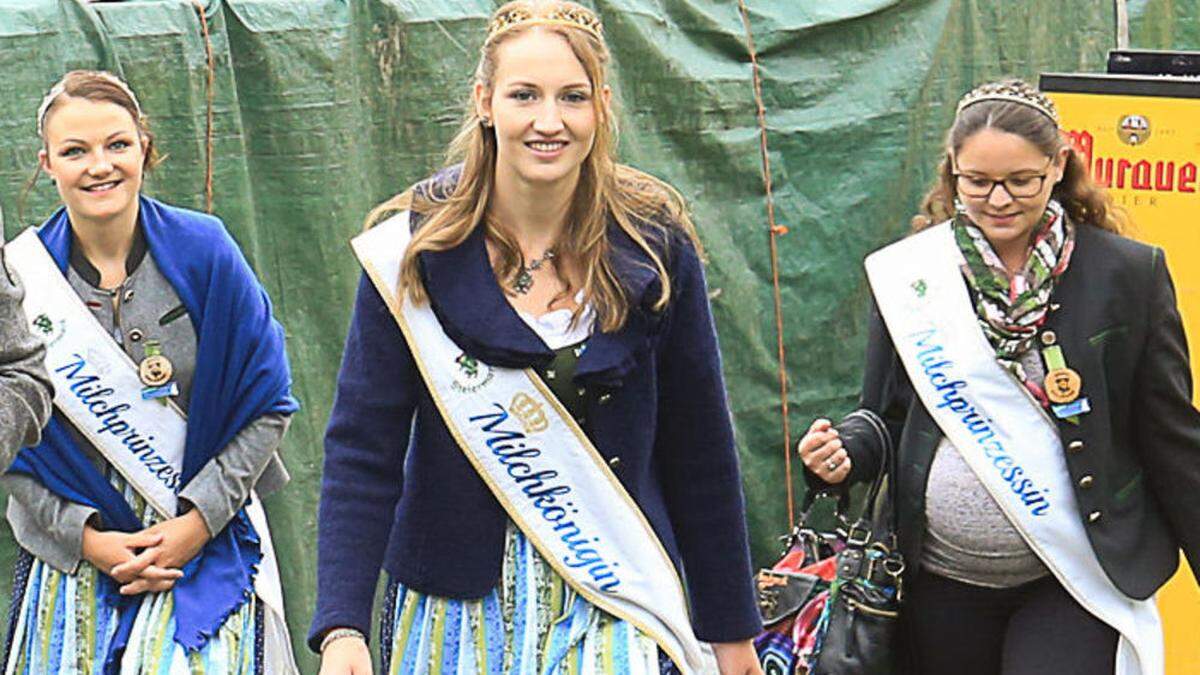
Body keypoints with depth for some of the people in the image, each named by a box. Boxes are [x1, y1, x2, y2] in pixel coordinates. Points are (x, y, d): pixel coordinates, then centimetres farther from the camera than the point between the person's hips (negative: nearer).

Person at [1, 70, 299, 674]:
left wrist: (198, 521, -10)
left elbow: (268, 406, -2)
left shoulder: (203, 250, -6)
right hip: (74, 560, 1)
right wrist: (86, 537, -11)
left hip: (210, 550, -1)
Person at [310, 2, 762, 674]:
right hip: (457, 604, 0)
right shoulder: (416, 249, -8)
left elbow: (700, 449, 2)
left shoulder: (655, 246, -4)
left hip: (615, 604, 0)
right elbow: (363, 447, -11)